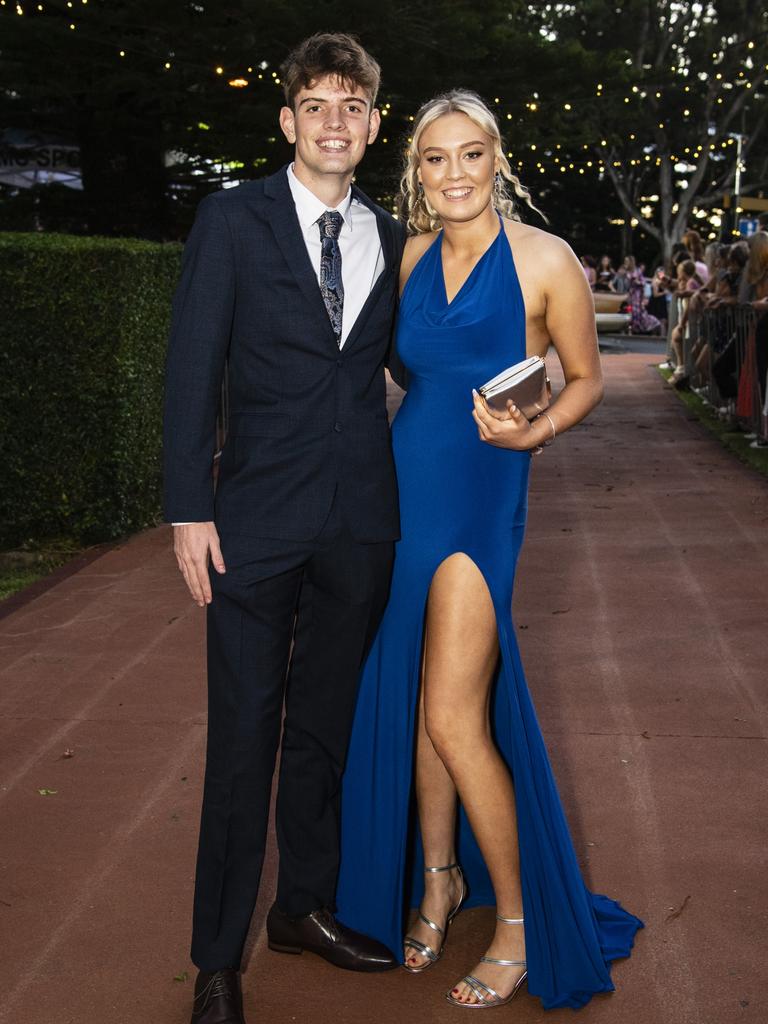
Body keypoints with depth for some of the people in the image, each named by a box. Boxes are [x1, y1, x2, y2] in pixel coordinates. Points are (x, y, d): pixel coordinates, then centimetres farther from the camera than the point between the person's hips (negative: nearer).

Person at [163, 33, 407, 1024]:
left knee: (324, 727, 16)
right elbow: (191, 369, -5)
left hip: (362, 523, 4)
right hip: (260, 518, -4)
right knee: (243, 737, 2)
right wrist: (188, 511, -10)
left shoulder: (390, 238, 10)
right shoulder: (232, 220, -2)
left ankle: (304, 907, 34)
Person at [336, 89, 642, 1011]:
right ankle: (438, 879, 31)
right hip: (404, 486, 6)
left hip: (480, 501, -5)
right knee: (410, 702, 11)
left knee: (452, 717, -9)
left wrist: (534, 431, -18)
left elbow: (586, 380, 1)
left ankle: (519, 923, 10)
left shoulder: (545, 260, -7)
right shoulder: (414, 254, 9)